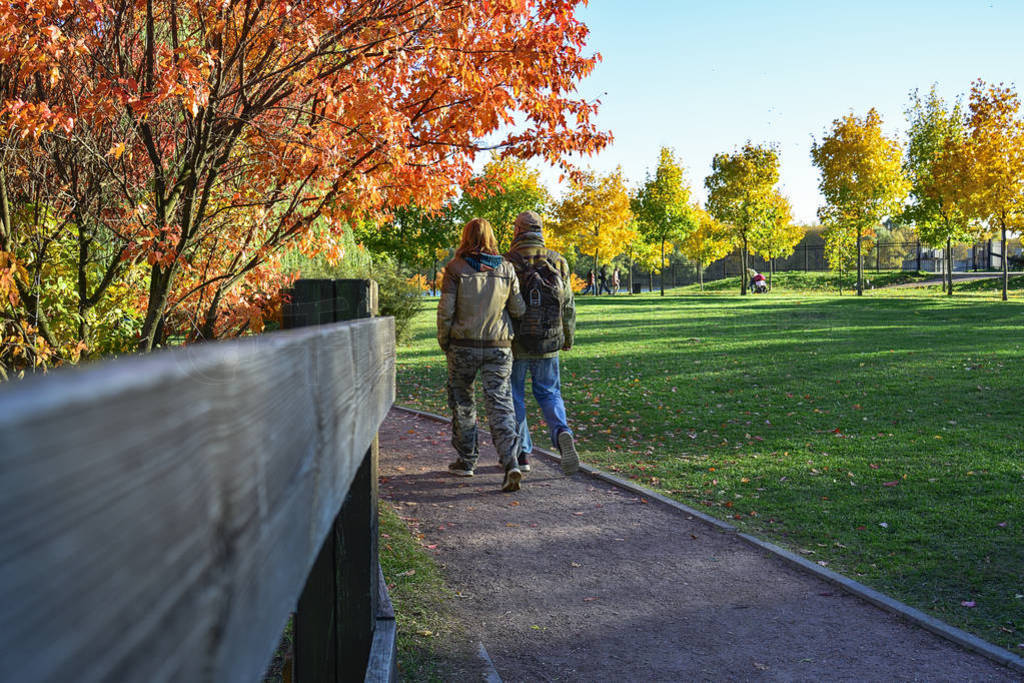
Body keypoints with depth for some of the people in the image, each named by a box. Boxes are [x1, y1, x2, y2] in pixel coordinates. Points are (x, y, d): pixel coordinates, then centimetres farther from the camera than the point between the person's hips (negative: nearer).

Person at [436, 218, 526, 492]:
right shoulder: (506, 269, 0)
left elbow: (445, 310, -7)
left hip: (463, 346, -1)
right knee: (500, 403, 2)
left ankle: (466, 460, 25)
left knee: (462, 401, 16)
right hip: (499, 346, 1)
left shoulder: (455, 268, -7)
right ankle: (511, 463, -14)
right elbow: (518, 309, 1)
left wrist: (443, 341, 6)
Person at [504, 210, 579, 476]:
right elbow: (568, 305, 7)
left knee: (514, 396, 11)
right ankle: (561, 432, -14)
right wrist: (568, 337, 20)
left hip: (515, 343, -3)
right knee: (548, 393, 13)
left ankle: (521, 454, 14)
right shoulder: (558, 262, 2)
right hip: (549, 343, 3)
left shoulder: (508, 262, -9)